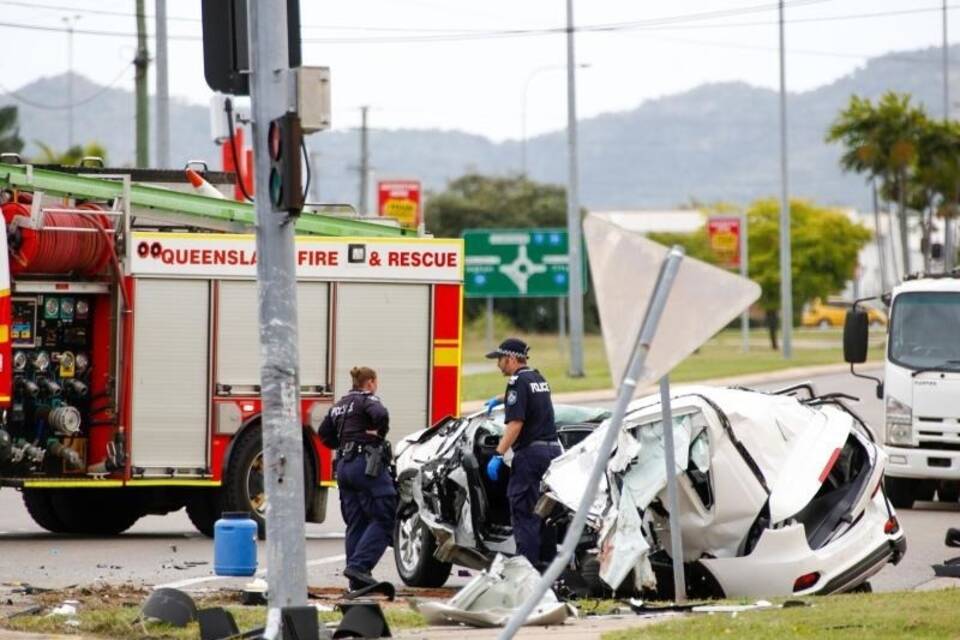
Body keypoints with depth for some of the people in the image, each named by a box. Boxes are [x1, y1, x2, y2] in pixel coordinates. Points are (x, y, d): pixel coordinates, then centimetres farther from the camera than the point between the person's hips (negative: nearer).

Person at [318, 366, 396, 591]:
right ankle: (359, 565, -20)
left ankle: (356, 581, 7)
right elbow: (381, 415, -25)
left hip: (344, 466, 8)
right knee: (383, 519, -7)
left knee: (356, 524, 10)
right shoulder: (367, 400, -6)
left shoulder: (339, 405, 18)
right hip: (367, 464, -8)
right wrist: (379, 434, -9)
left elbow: (324, 433, 21)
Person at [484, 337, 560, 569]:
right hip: (553, 448, 9)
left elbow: (515, 424, -19)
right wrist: (500, 401, 55)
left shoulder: (518, 382, -11)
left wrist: (498, 455, -20)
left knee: (523, 512, -6)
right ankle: (548, 561, 16)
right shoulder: (539, 379, 16)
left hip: (530, 452, -9)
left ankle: (528, 562, -11)